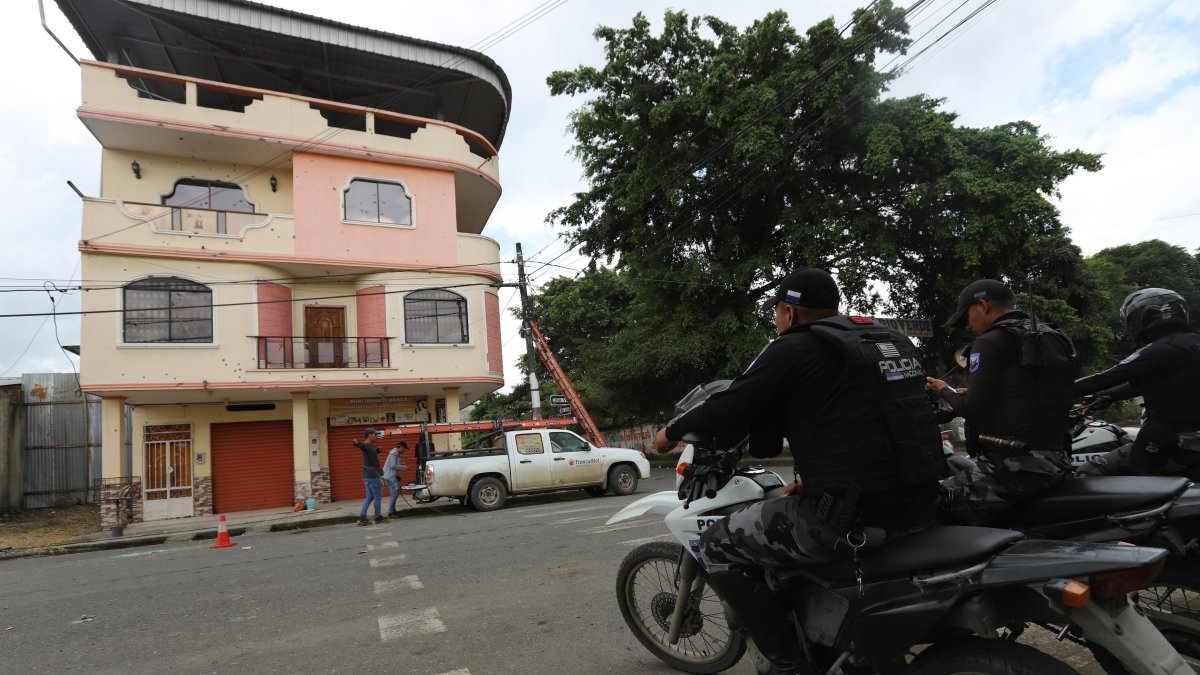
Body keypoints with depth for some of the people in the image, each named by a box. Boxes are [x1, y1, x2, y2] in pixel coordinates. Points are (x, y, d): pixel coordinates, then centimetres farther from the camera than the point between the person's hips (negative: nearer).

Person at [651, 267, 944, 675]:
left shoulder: (795, 348, -7)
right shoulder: (892, 340, 16)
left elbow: (728, 411, -6)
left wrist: (671, 432, 12)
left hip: (853, 513, -9)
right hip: (919, 505, 9)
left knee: (719, 547, 5)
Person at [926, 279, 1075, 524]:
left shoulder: (991, 342, -8)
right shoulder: (1054, 338, 18)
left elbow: (974, 410, -13)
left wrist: (945, 392, 6)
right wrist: (971, 394, 24)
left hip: (1012, 467, -9)